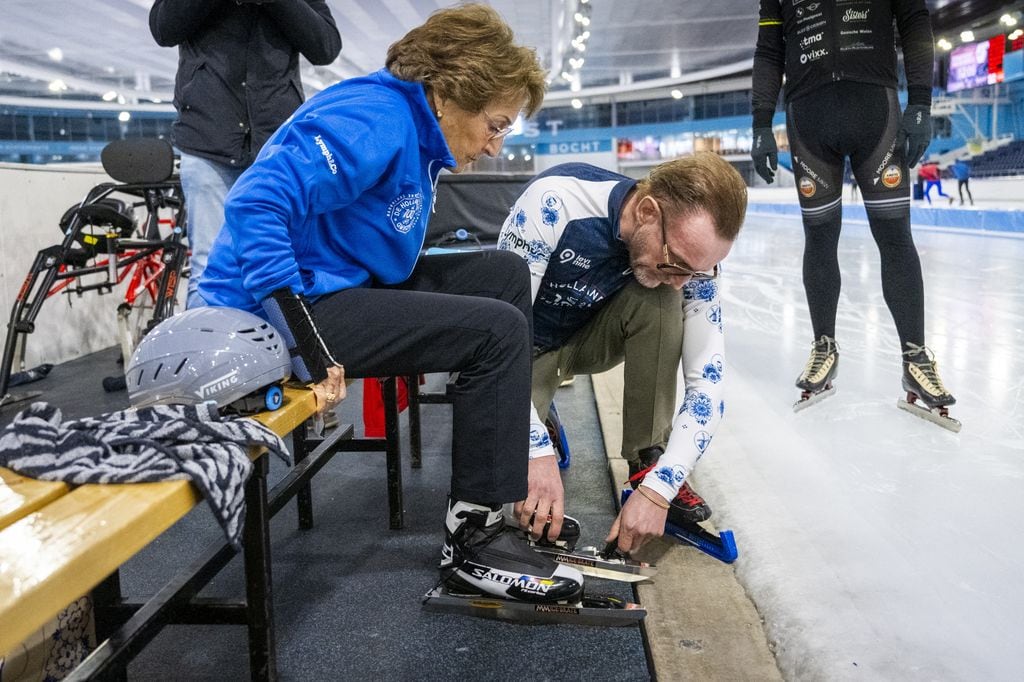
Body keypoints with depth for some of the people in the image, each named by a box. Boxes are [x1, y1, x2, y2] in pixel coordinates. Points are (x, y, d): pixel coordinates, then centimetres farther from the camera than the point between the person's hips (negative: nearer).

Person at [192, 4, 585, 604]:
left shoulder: (417, 133, 12)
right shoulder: (374, 121, -18)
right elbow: (257, 204, -29)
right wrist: (311, 348, -30)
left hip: (344, 286, 10)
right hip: (275, 312, -10)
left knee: (504, 273, 9)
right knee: (499, 330, -18)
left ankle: (512, 493, 12)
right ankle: (473, 545, -6)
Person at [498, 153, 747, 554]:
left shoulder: (691, 256, -22)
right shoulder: (554, 201, -34)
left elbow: (707, 382, -19)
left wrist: (659, 489, -29)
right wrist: (536, 450, -39)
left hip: (591, 339, 3)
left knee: (661, 299, -28)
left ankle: (649, 461, -12)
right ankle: (537, 427, 11)